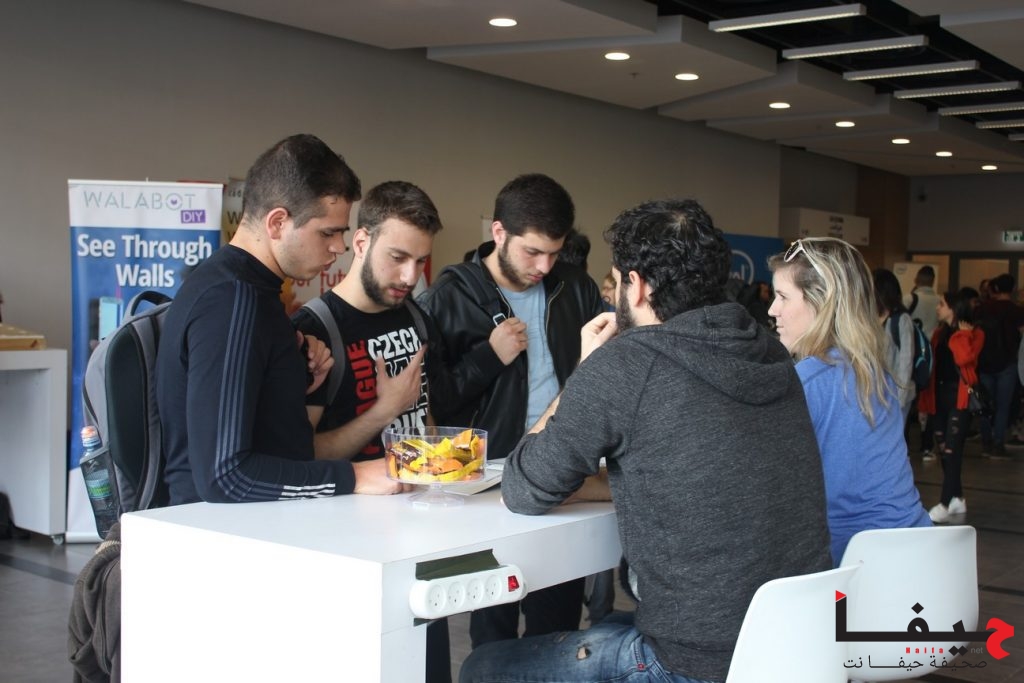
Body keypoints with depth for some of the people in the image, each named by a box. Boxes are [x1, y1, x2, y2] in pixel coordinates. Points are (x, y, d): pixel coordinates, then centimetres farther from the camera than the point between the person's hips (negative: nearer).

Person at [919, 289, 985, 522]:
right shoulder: (940, 333, 13)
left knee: (952, 449, -9)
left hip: (960, 396, -7)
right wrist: (926, 400, 4)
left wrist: (963, 335, -17)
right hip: (941, 395, 7)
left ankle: (946, 503, -7)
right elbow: (933, 365, 10)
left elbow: (965, 358, -23)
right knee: (945, 449, 11)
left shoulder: (973, 334, -6)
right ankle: (957, 498, 22)